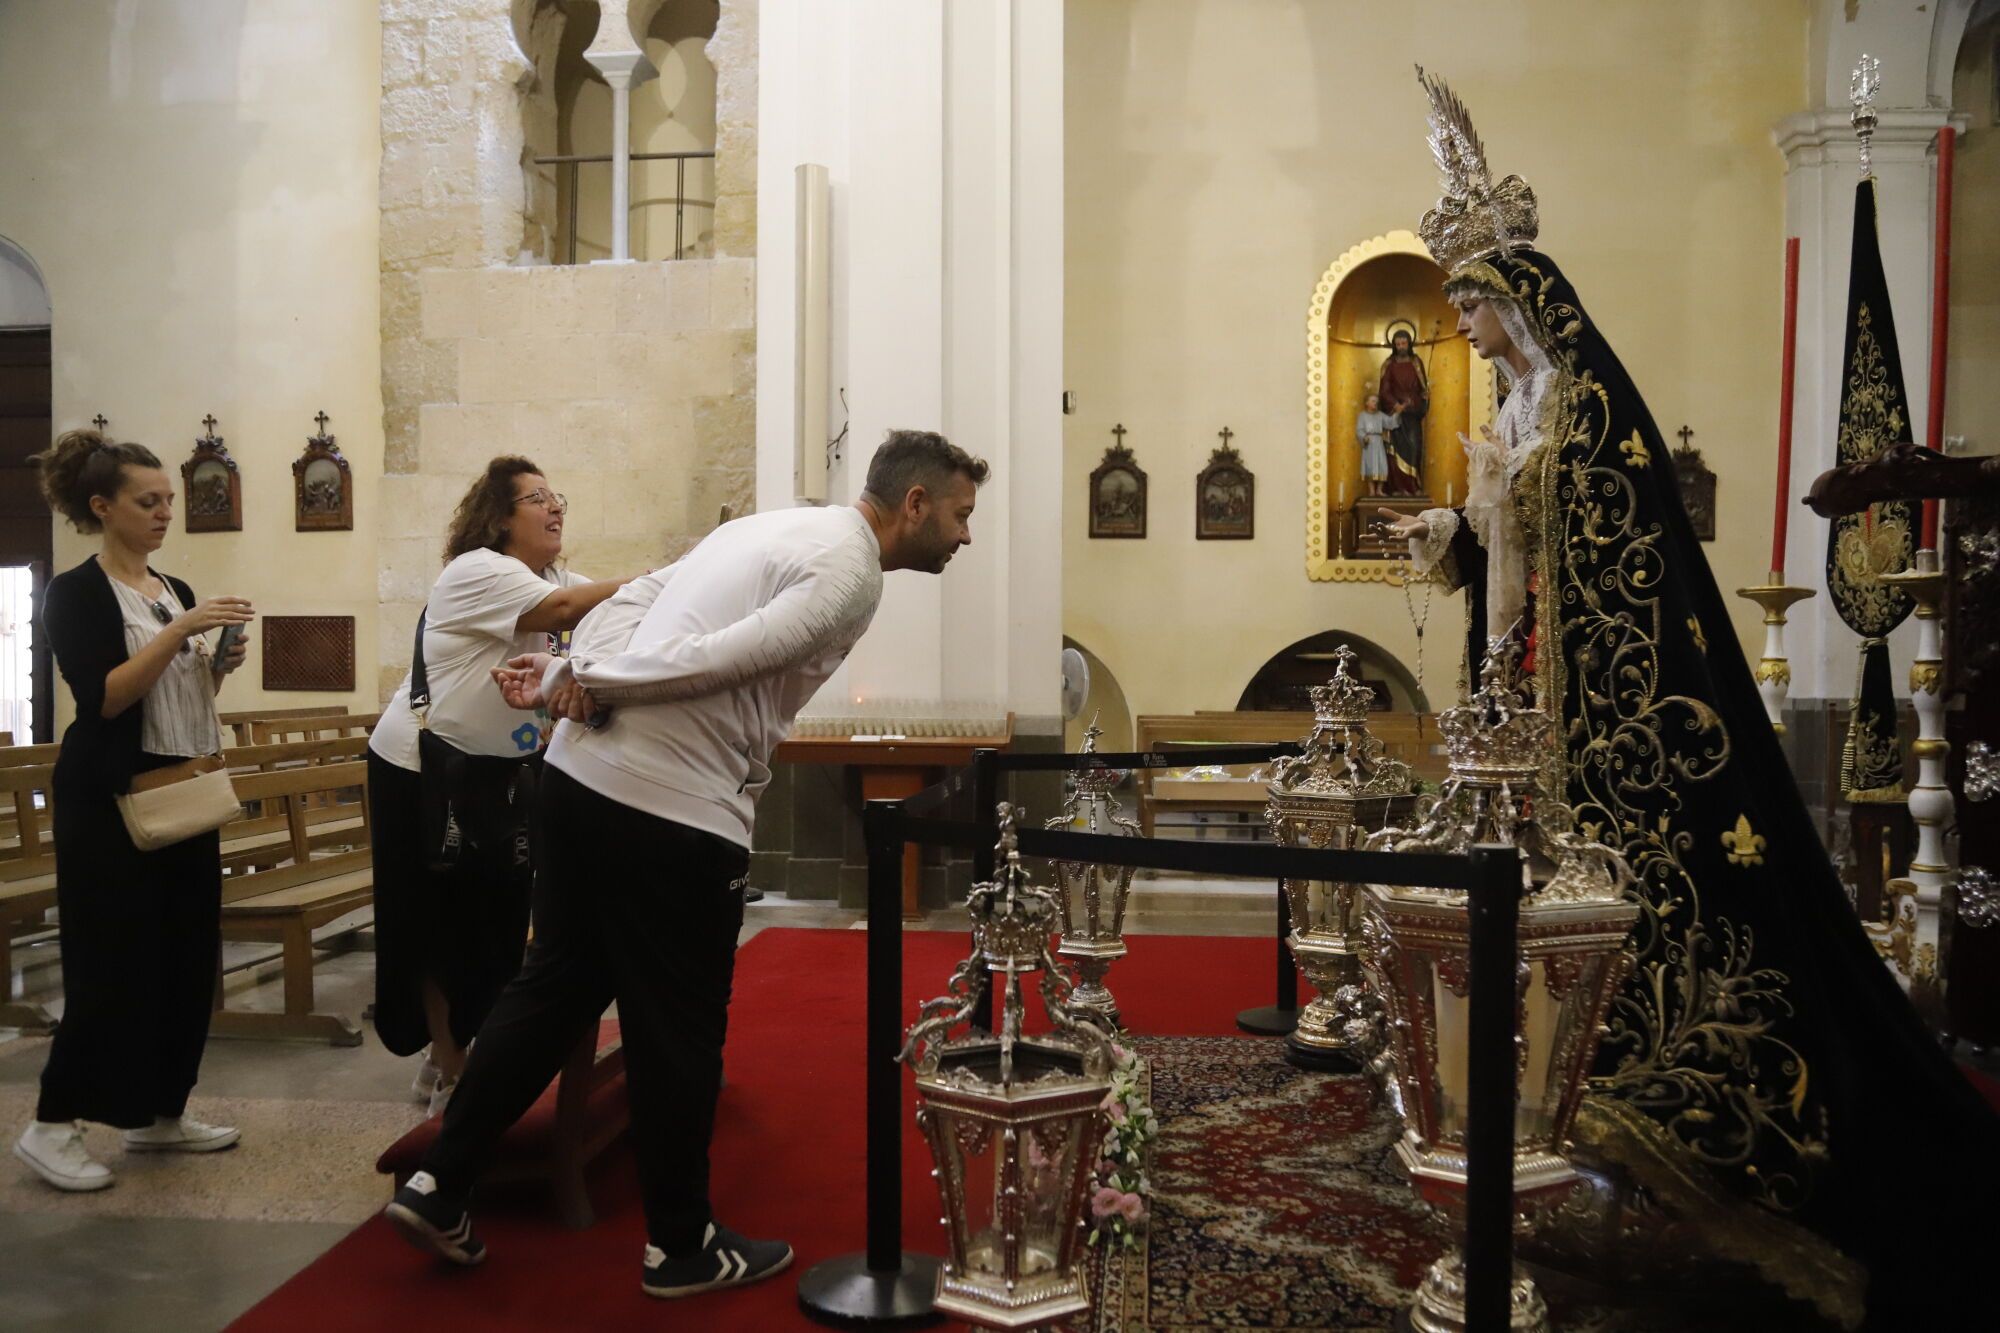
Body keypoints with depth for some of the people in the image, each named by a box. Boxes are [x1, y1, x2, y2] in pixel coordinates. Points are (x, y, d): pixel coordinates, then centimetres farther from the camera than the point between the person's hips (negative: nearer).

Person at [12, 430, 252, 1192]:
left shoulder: (176, 590, 12)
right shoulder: (76, 593, -9)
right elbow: (102, 698, -20)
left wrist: (219, 664, -2)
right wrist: (180, 630, -25)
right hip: (112, 797, -7)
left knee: (187, 953, 9)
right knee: (114, 962, -5)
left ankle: (159, 1115, 19)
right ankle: (52, 1126, 8)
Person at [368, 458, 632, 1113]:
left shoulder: (553, 578, 7)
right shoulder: (477, 571, -20)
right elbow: (564, 612, -34)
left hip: (498, 771, 8)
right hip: (424, 770, -8)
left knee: (500, 916, 8)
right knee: (447, 919, 3)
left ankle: (461, 1052, 24)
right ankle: (447, 1065, 17)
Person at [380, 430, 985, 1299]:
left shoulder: (774, 528, 19)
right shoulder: (851, 571, -10)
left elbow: (639, 597, 13)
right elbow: (726, 659, -18)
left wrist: (568, 674, -1)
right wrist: (589, 684, -9)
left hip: (581, 773, 9)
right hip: (673, 810, -8)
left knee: (554, 987, 20)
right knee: (679, 1029, 7)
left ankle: (438, 1186, 28)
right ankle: (681, 1247, 24)